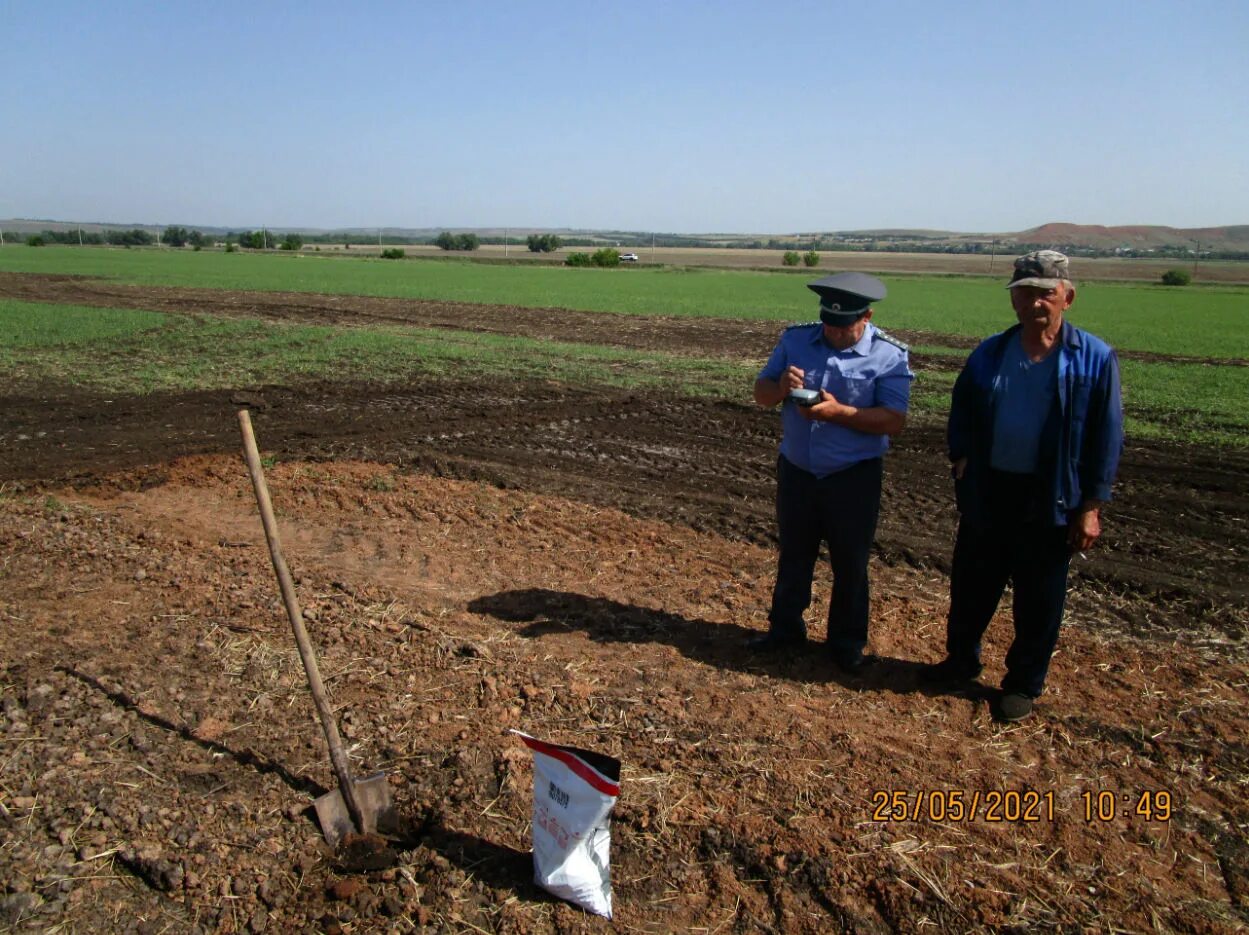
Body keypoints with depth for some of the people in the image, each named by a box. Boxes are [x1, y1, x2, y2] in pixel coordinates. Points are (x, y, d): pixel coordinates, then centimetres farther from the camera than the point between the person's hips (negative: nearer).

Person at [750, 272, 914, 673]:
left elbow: (894, 420, -20)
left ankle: (847, 642, 29)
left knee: (850, 563, 11)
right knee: (793, 555, 18)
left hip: (854, 478, -3)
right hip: (796, 471, 4)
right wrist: (781, 387, -22)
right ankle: (785, 628, 35)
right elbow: (761, 393, 1)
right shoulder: (795, 339, -1)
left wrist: (839, 412, -32)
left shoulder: (889, 356, -12)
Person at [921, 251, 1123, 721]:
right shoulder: (990, 353, 2)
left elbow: (1107, 437, -6)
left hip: (1050, 500, -3)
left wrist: (1091, 506, -9)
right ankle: (960, 661, 36)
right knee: (971, 585, 15)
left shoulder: (1095, 359, -7)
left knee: (1038, 600, 10)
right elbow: (961, 412, 13)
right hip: (988, 492, 3)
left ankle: (1023, 683, 28)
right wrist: (961, 460, -1)